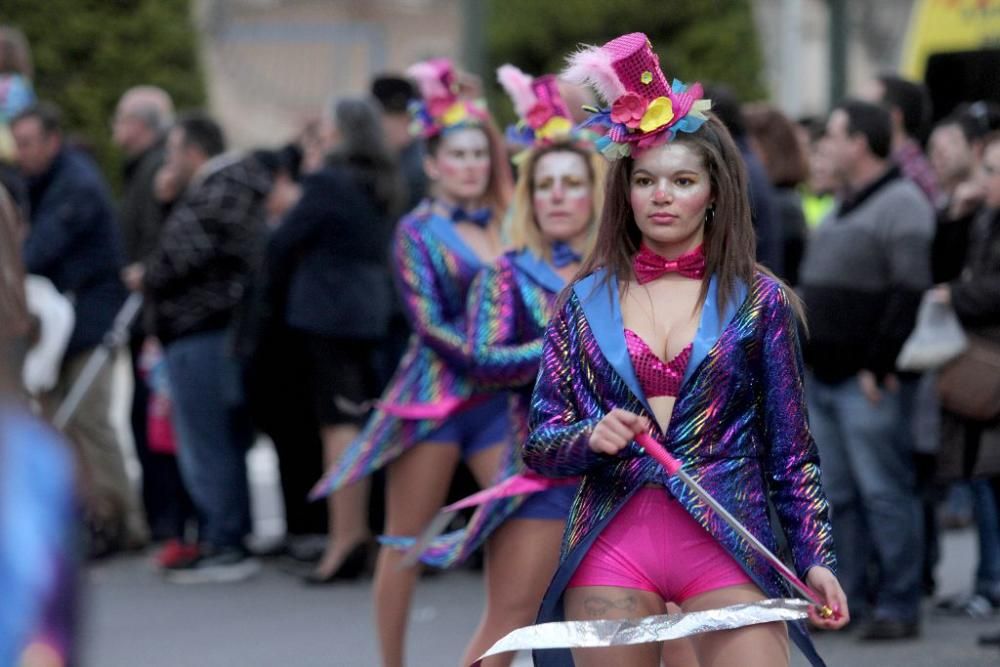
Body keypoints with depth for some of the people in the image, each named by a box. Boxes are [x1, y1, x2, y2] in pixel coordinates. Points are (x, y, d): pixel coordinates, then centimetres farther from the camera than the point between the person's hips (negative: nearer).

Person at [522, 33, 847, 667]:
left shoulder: (759, 300, 4)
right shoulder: (587, 301, 8)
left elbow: (791, 451, 7)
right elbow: (539, 444, 9)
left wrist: (817, 558, -1)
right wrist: (590, 438, -12)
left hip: (728, 544, -2)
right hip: (611, 543, 2)